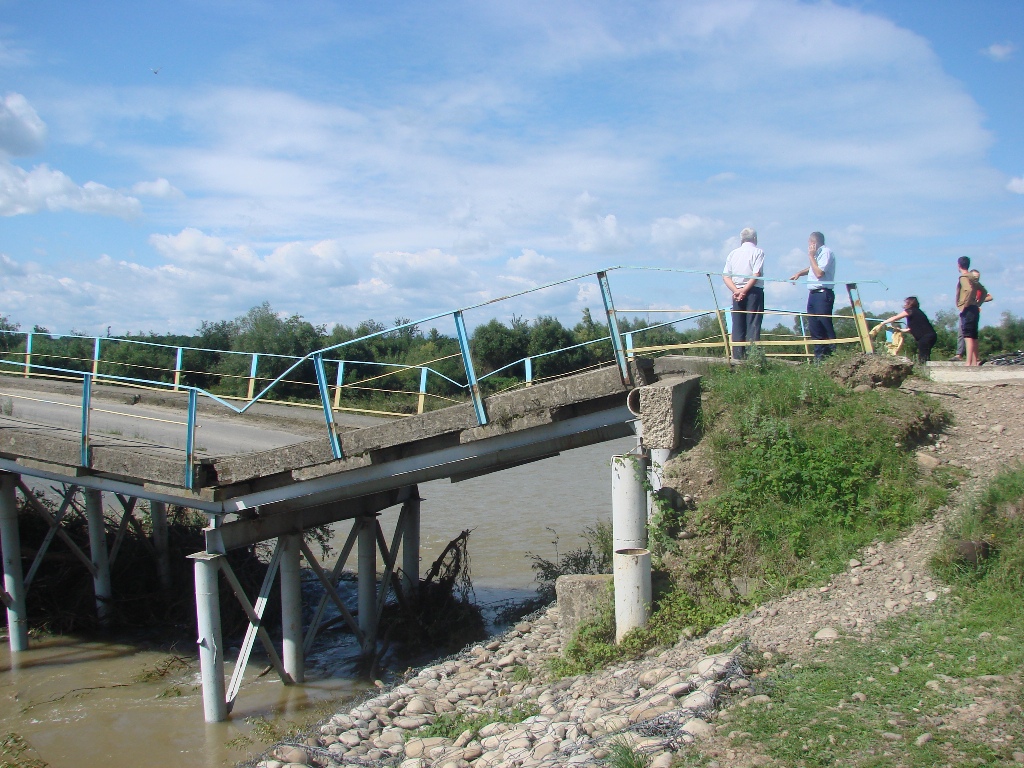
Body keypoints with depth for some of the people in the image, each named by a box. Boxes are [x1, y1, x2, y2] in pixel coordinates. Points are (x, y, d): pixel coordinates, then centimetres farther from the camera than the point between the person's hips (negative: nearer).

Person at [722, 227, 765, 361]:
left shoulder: (733, 253, 13)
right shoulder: (758, 252, 0)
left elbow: (726, 276, 4)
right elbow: (756, 274, -13)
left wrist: (736, 290, -7)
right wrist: (744, 290, -14)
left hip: (737, 293, 4)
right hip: (754, 291, -4)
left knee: (737, 325, 5)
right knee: (753, 325, -6)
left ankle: (738, 356, 2)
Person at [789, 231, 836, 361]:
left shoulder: (826, 252, -11)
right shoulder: (818, 253, 18)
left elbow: (819, 273, -20)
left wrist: (811, 256, -13)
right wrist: (800, 273, 21)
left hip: (823, 294, -10)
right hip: (813, 294, 10)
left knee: (825, 325, -11)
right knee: (814, 327, 7)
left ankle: (834, 353, -9)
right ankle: (819, 356, 10)